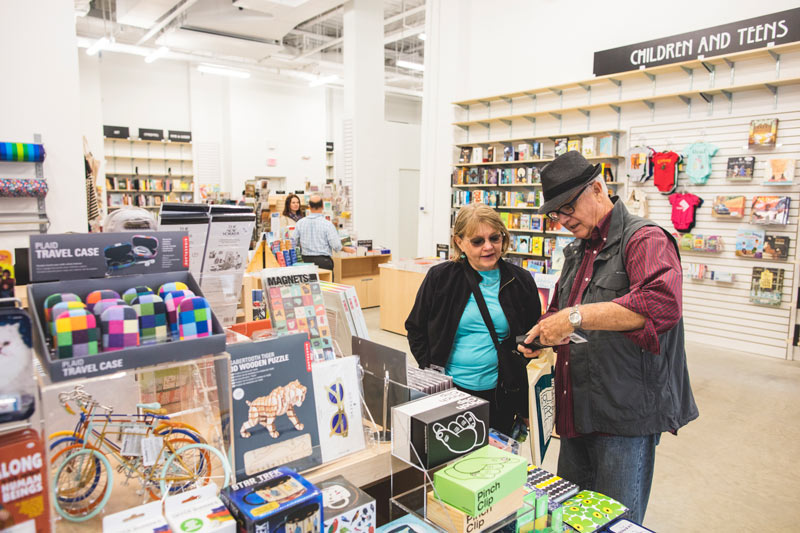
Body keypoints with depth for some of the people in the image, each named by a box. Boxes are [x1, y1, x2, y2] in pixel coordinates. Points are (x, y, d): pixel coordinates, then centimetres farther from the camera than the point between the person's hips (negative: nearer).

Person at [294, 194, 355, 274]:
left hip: (306, 261, 4)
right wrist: (345, 249, 8)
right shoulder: (327, 224, -11)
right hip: (323, 261, -4)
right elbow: (336, 246, -12)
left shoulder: (300, 223, 1)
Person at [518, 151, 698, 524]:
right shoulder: (576, 251, 15)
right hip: (576, 410, 8)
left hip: (626, 415, -8)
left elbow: (662, 303, -31)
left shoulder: (645, 239, -12)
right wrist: (541, 334, 6)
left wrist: (576, 316, -31)